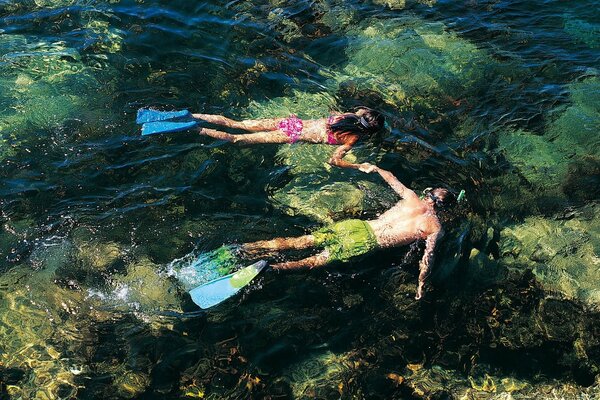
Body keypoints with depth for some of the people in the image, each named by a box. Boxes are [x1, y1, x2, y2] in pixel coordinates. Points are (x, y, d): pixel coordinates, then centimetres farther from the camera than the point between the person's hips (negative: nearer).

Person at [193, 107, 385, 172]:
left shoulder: (349, 115, 5)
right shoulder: (352, 138, -12)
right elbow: (334, 160, -20)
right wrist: (360, 167, -16)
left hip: (293, 121, 5)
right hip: (295, 135, -5)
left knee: (236, 124, 5)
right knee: (238, 138, -4)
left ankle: (193, 117, 4)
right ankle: (200, 131, -9)